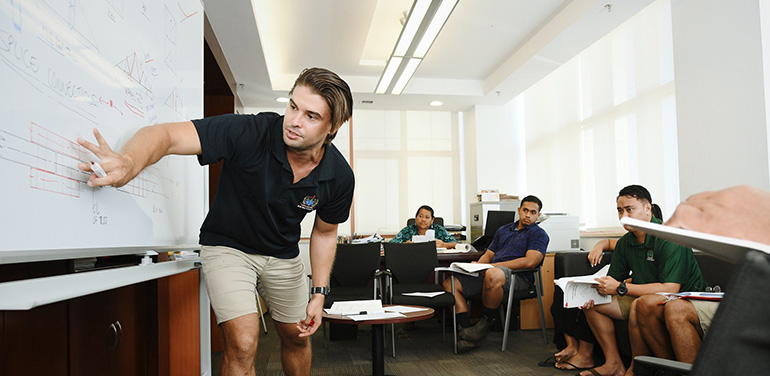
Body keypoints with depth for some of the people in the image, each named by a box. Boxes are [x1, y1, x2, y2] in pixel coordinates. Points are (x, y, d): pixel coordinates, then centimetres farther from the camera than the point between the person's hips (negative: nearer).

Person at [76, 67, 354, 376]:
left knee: (296, 337, 18)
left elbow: (324, 233, -2)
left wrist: (319, 293, -5)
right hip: (227, 245, -3)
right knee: (242, 343, -17)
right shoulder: (249, 132, -31)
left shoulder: (340, 177, -19)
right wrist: (129, 163, -60)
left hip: (283, 255, 4)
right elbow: (166, 134, -38)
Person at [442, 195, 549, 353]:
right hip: (488, 273, 7)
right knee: (450, 283, -10)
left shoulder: (539, 234, 5)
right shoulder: (503, 230, 26)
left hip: (517, 277, -7)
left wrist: (494, 265, -14)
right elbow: (488, 254, 26)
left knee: (492, 275, -42)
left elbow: (529, 262, -12)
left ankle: (486, 323, -19)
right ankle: (466, 330, -17)